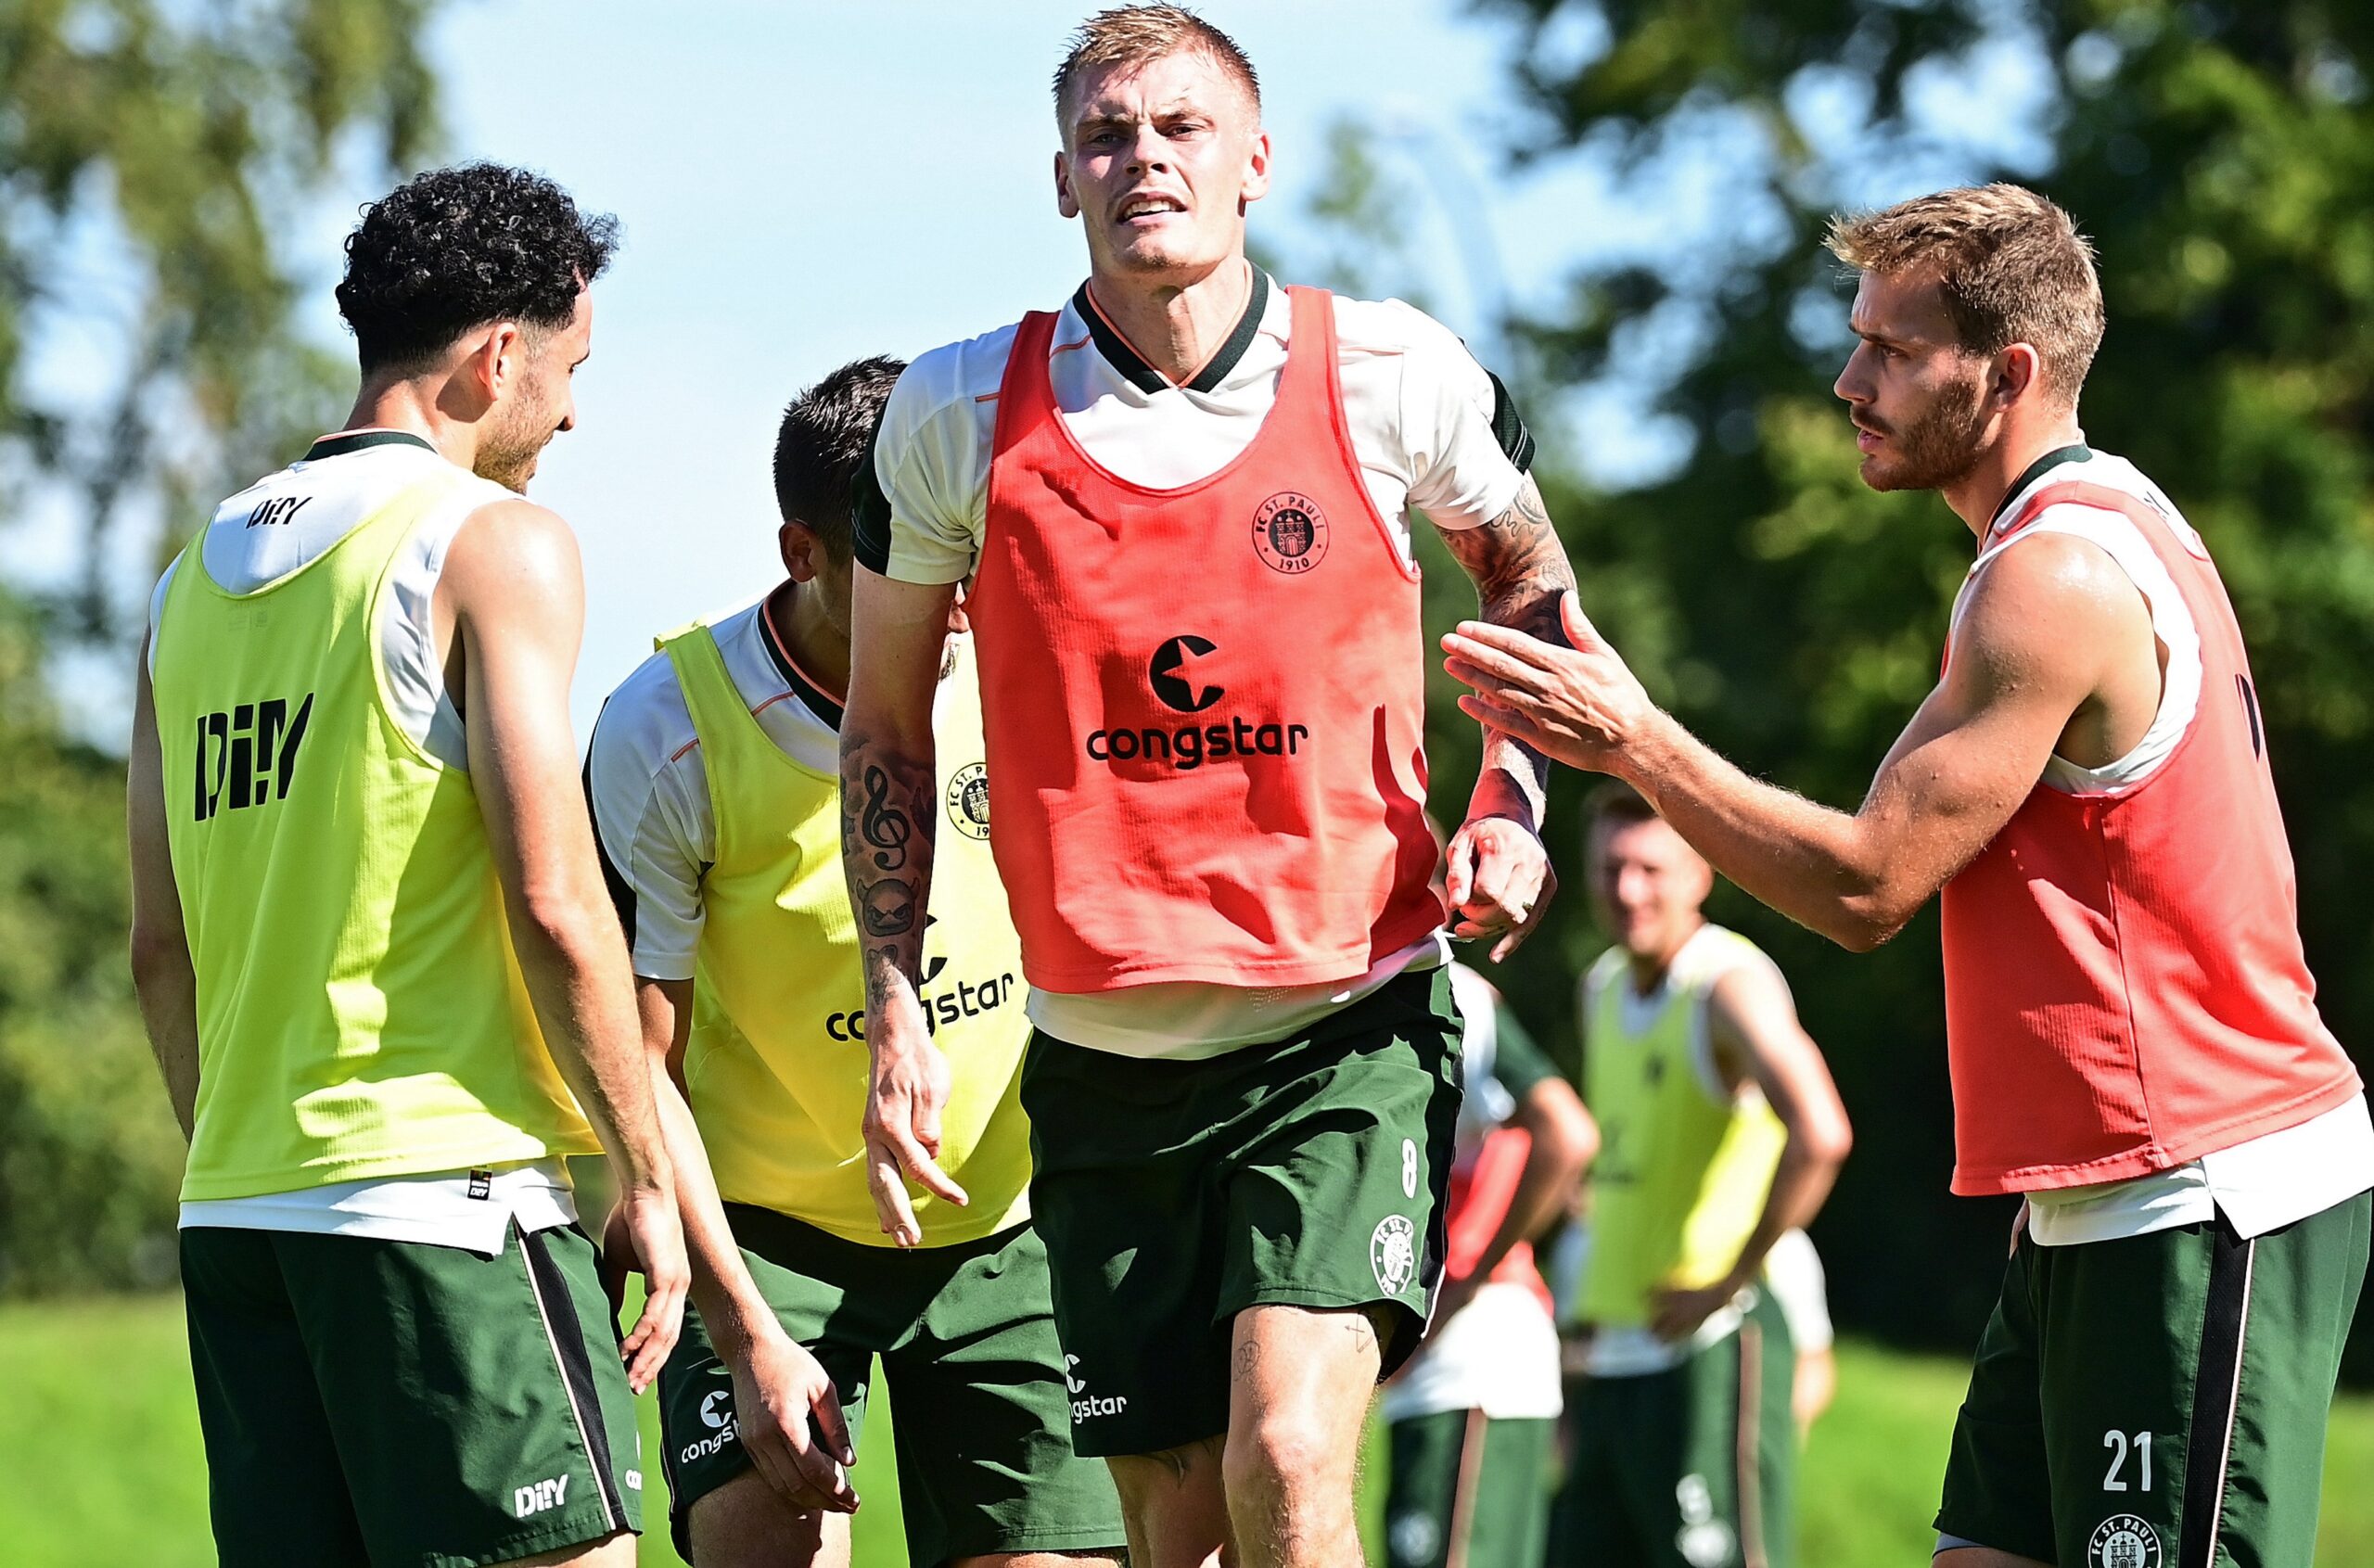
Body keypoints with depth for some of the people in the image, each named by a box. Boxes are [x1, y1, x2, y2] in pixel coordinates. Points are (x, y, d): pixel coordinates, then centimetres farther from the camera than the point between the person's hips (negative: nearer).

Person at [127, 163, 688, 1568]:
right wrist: (647, 1180, -4)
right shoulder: (495, 542, -4)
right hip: (442, 1189, -7)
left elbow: (162, 948, 17)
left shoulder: (200, 579, 16)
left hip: (235, 1203, 7)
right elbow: (554, 900, -12)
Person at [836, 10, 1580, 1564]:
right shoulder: (960, 414, -2)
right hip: (1102, 1059, 2)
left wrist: (1511, 812, 1)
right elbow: (887, 721, 11)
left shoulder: (1390, 377, -4)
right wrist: (897, 1013, 5)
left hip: (1350, 1029, -2)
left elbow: (1532, 588, 17)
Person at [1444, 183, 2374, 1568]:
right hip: (2102, 1207, 11)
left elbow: (1867, 885, -15)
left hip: (2202, 1205, -11)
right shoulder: (2120, 530, 16)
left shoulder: (2055, 581, -17)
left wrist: (1631, 740, -9)